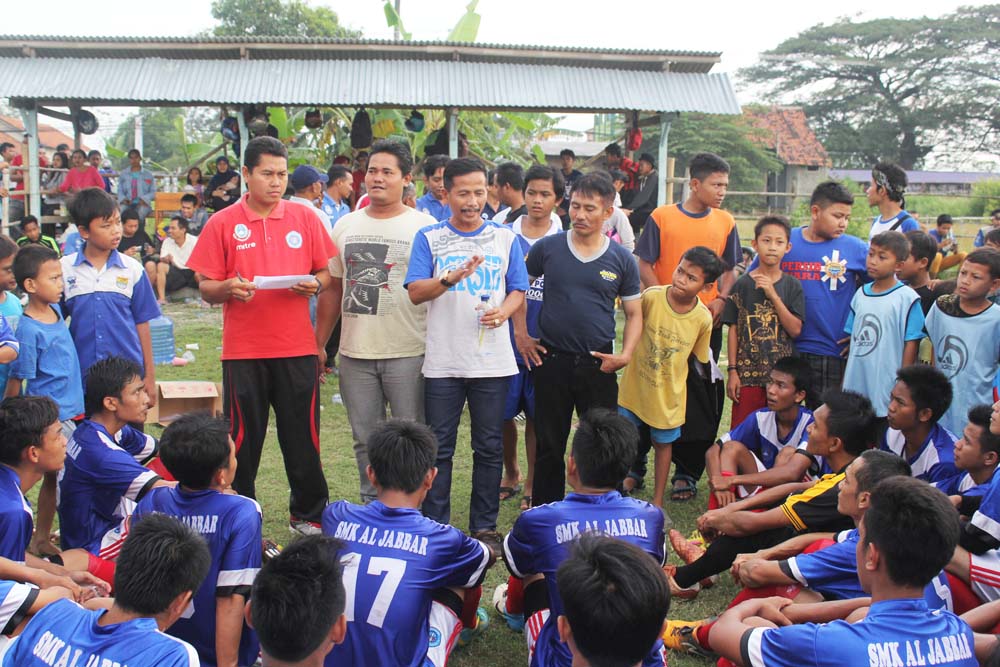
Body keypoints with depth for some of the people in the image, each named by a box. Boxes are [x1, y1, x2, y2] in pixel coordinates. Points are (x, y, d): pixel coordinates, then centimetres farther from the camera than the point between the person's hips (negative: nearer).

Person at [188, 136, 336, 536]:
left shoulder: (305, 218, 7)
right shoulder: (222, 223, 2)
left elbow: (326, 273, 10)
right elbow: (206, 289, 2)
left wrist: (314, 284, -11)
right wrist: (229, 287, -18)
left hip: (297, 348, 1)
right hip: (243, 350, -1)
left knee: (302, 436, 7)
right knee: (242, 438, 6)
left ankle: (308, 514, 24)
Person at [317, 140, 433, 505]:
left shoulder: (425, 226, -2)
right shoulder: (346, 226, 11)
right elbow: (332, 289, 15)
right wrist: (318, 345, 11)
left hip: (408, 353, -4)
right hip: (355, 352, 4)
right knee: (365, 440, 14)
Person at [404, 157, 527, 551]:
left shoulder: (505, 237, 8)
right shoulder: (429, 238, 3)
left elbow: (518, 291, 9)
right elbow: (415, 292, -6)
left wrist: (503, 311, -13)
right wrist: (452, 277, -22)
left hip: (492, 360, 1)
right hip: (442, 362, -1)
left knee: (490, 448, 8)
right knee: (438, 448, 5)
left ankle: (484, 527, 20)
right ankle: (435, 527, 16)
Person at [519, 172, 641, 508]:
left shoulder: (621, 260, 2)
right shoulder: (547, 248, 1)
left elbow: (634, 314, 8)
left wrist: (625, 354, -6)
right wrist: (519, 333, 4)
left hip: (598, 366, 0)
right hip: (551, 361, 0)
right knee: (549, 446, 10)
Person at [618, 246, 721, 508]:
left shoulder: (703, 319, -16)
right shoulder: (650, 297, -20)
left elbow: (699, 358, 0)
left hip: (669, 393, 0)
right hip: (635, 385, 0)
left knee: (663, 443, 16)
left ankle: (658, 498, 31)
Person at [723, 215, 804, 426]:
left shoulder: (792, 285, 3)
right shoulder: (742, 284, 2)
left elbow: (795, 330, -6)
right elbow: (733, 330, 3)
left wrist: (772, 295, -13)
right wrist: (732, 371, -2)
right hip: (748, 372, -1)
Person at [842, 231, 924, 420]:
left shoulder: (907, 298, -8)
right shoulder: (861, 294, 9)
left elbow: (911, 344, -7)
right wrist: (844, 382, 12)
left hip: (887, 387, -5)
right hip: (856, 384, 5)